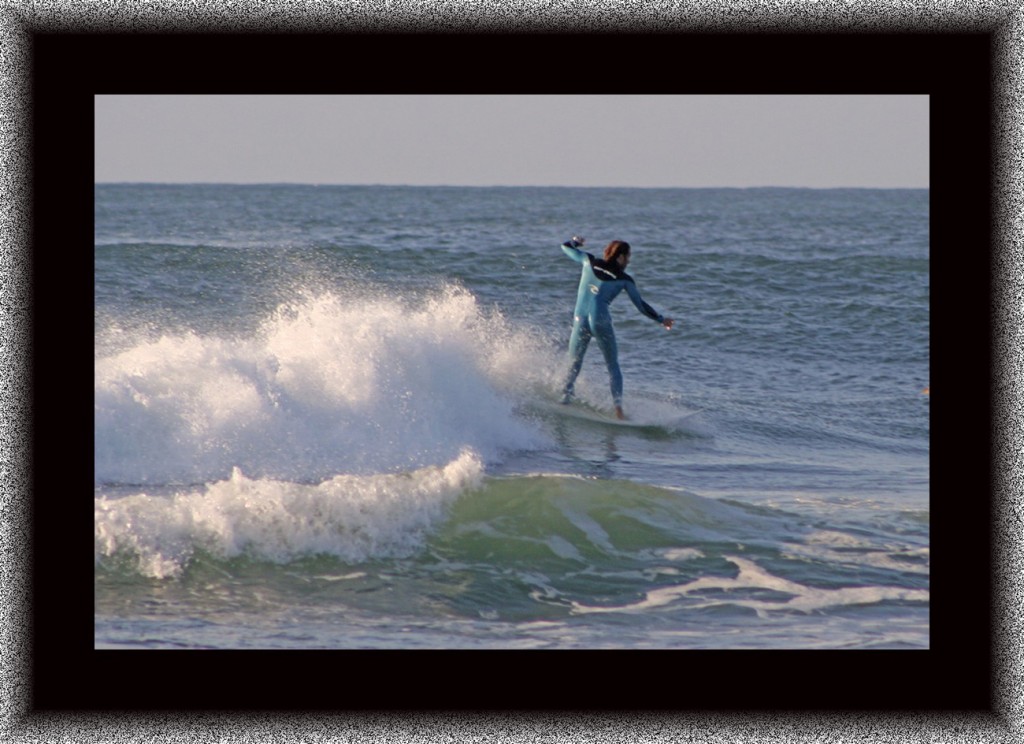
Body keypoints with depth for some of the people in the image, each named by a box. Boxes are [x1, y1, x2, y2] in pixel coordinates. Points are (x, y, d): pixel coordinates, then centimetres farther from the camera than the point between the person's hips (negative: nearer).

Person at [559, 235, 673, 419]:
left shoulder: (589, 262, 8)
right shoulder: (624, 279, 4)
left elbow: (566, 247, 20)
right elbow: (641, 306, 10)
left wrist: (575, 241, 43)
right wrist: (661, 319, 23)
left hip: (580, 320, 2)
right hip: (601, 321, -2)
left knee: (573, 364, 14)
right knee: (613, 366, 11)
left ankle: (566, 395, -8)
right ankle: (618, 408, -2)